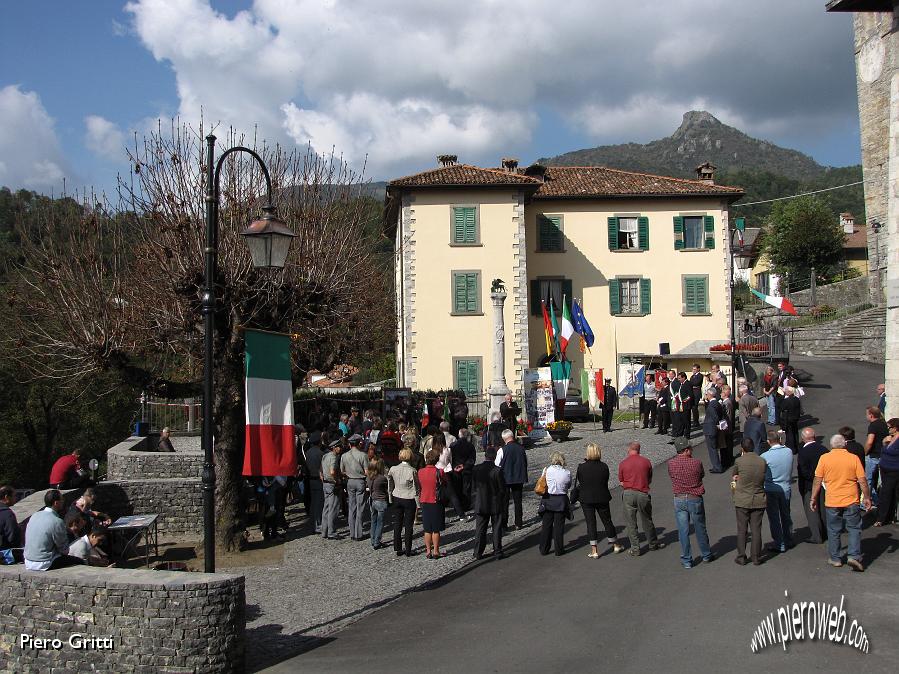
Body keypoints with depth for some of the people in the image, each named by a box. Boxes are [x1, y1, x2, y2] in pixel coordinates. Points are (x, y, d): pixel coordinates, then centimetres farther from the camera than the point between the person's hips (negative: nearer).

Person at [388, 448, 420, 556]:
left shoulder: (393, 469, -5)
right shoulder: (412, 471, -17)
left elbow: (390, 486, 7)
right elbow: (417, 488, -9)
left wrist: (391, 499, 18)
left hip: (397, 499, 4)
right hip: (409, 500, -4)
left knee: (397, 524, 12)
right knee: (408, 525, 5)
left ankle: (397, 549, 16)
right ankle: (408, 550, 9)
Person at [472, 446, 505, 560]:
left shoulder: (476, 469, -8)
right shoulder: (497, 470, -17)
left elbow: (474, 487, 2)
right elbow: (503, 489, -10)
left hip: (480, 504, 2)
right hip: (495, 504, -2)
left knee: (480, 530, 12)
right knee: (496, 529, 9)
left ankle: (478, 553, 15)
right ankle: (497, 552, 12)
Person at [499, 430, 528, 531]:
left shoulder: (502, 450, -15)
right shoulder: (521, 448, -4)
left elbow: (498, 466, -10)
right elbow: (525, 463, 6)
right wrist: (524, 479, 17)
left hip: (505, 479, -3)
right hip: (519, 479, 3)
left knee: (504, 502, 8)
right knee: (518, 501, 12)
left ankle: (504, 523, 11)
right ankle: (519, 523, 16)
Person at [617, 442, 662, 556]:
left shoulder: (622, 464, -2)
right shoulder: (646, 461, 1)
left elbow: (621, 483, 3)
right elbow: (650, 480, 8)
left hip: (628, 494, -1)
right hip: (643, 494, 1)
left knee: (631, 522, 7)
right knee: (647, 520, 16)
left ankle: (635, 548, 9)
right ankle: (653, 543, 30)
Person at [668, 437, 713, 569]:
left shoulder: (671, 464, -8)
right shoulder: (696, 463, -13)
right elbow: (702, 475, 5)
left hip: (679, 500, 1)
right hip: (695, 499, -1)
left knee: (683, 531, 6)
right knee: (700, 529, 16)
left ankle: (686, 560, 11)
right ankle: (706, 555, 33)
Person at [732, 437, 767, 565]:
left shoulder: (739, 461, -14)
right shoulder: (762, 461, -4)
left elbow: (735, 476, 1)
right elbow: (763, 479, 7)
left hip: (742, 501, -2)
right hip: (759, 501, 2)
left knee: (741, 530, 9)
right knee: (756, 529, 10)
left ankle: (741, 557, 14)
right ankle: (756, 557, 15)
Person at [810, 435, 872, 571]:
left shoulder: (824, 458, -5)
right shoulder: (853, 458, -4)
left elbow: (817, 481, -3)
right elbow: (862, 481, -3)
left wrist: (813, 498, 6)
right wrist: (867, 498, 9)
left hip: (831, 502, 0)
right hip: (851, 501, 0)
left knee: (834, 531, 11)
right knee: (854, 529, 10)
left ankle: (835, 559, 18)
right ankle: (854, 556, -1)